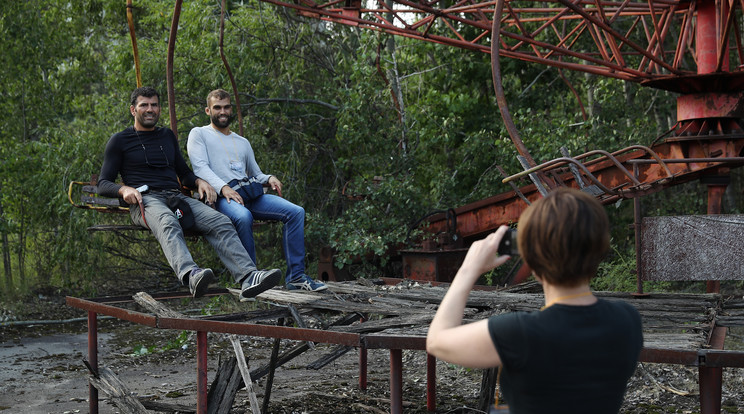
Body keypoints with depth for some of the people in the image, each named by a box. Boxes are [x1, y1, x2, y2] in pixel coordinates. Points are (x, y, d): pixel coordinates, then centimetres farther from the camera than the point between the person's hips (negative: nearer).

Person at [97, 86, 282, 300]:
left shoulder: (167, 136, 27)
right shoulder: (120, 141, 13)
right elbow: (103, 184, 9)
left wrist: (199, 181, 10)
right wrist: (124, 189, -14)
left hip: (175, 197, 4)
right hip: (145, 199, -4)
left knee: (221, 222, -25)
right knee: (168, 223, -41)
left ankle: (248, 277, -45)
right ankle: (190, 275, -67)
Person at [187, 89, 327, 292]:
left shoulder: (243, 142, 31)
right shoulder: (199, 134, 14)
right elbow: (200, 168, -2)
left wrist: (269, 178, 4)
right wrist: (224, 188, -19)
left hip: (251, 193, 6)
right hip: (221, 196, -6)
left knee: (296, 212, -15)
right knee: (243, 217, -40)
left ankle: (295, 276, -16)